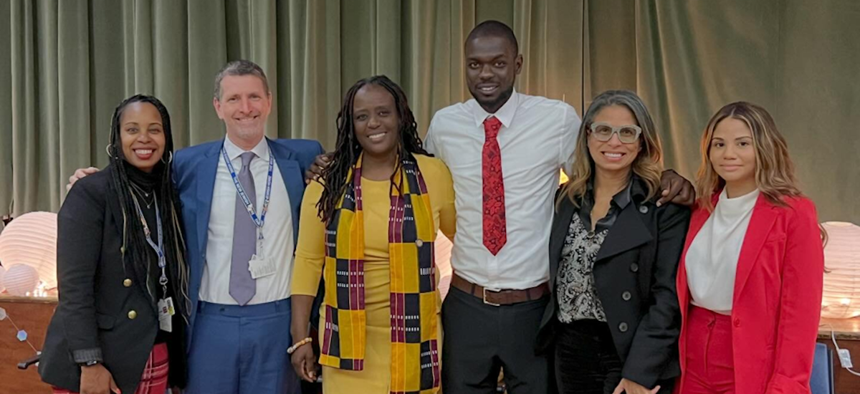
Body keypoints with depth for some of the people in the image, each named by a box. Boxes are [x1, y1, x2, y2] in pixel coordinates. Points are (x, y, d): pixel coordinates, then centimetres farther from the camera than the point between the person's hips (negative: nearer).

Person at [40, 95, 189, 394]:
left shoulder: (169, 195, 7)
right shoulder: (89, 194, -10)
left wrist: (179, 358, 6)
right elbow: (74, 285, -15)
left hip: (156, 360, 5)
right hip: (101, 359, -5)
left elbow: (174, 280, 9)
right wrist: (89, 363, -19)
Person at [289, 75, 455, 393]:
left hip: (415, 336, 0)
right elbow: (308, 260, 2)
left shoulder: (432, 174, -4)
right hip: (347, 338, 0)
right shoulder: (328, 184, -1)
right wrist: (300, 338, 0)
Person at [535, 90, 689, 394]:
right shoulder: (566, 198, 6)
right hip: (569, 353, 5)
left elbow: (667, 295, -13)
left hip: (631, 356, -4)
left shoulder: (666, 205, -9)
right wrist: (548, 342, 4)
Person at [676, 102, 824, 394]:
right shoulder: (702, 209, 6)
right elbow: (685, 292, 10)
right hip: (695, 365, 5)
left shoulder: (793, 214, -10)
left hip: (752, 370, -5)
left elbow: (800, 311, -12)